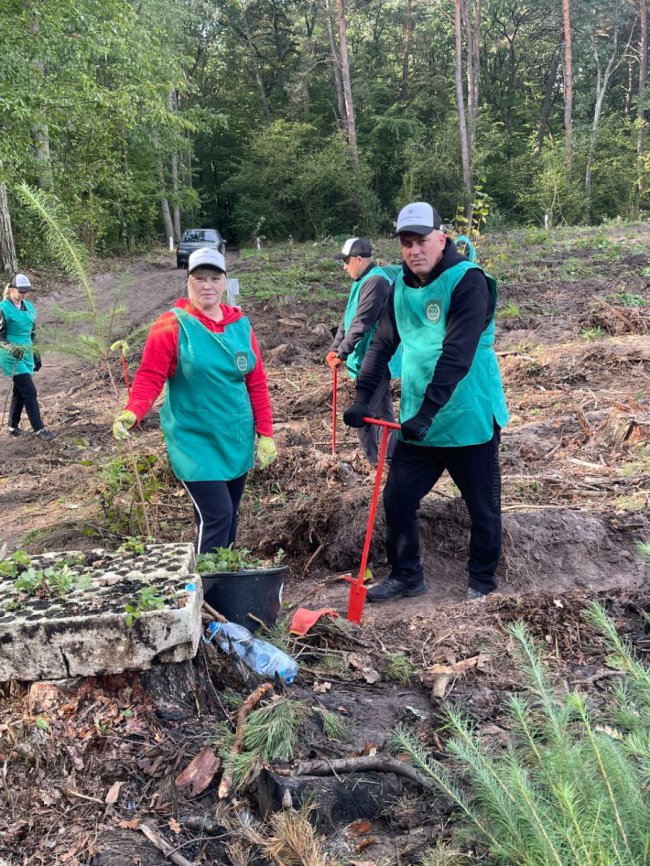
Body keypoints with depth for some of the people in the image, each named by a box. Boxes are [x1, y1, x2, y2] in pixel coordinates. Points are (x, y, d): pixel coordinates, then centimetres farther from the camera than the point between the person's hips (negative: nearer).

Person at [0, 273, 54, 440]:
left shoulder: (29, 307, 10)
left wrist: (35, 355, 20)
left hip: (26, 354, 7)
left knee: (19, 392, 13)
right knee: (30, 392, -9)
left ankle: (13, 426, 26)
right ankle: (39, 429, -5)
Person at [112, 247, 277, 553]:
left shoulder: (240, 325, 5)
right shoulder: (171, 326, -9)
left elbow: (256, 383, 7)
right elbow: (150, 377, -12)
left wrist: (265, 434, 5)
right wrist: (132, 413, -30)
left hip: (237, 441, 6)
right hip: (194, 441, -5)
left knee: (229, 516, 16)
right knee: (216, 515, -12)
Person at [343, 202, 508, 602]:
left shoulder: (468, 281, -15)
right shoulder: (401, 286, 7)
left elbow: (457, 355, -24)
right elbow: (383, 343, 9)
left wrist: (427, 411, -28)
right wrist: (362, 397, -1)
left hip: (470, 419, -6)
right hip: (418, 421, 6)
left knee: (483, 507, 8)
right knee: (397, 497, 8)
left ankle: (483, 581, 28)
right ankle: (406, 576, 26)